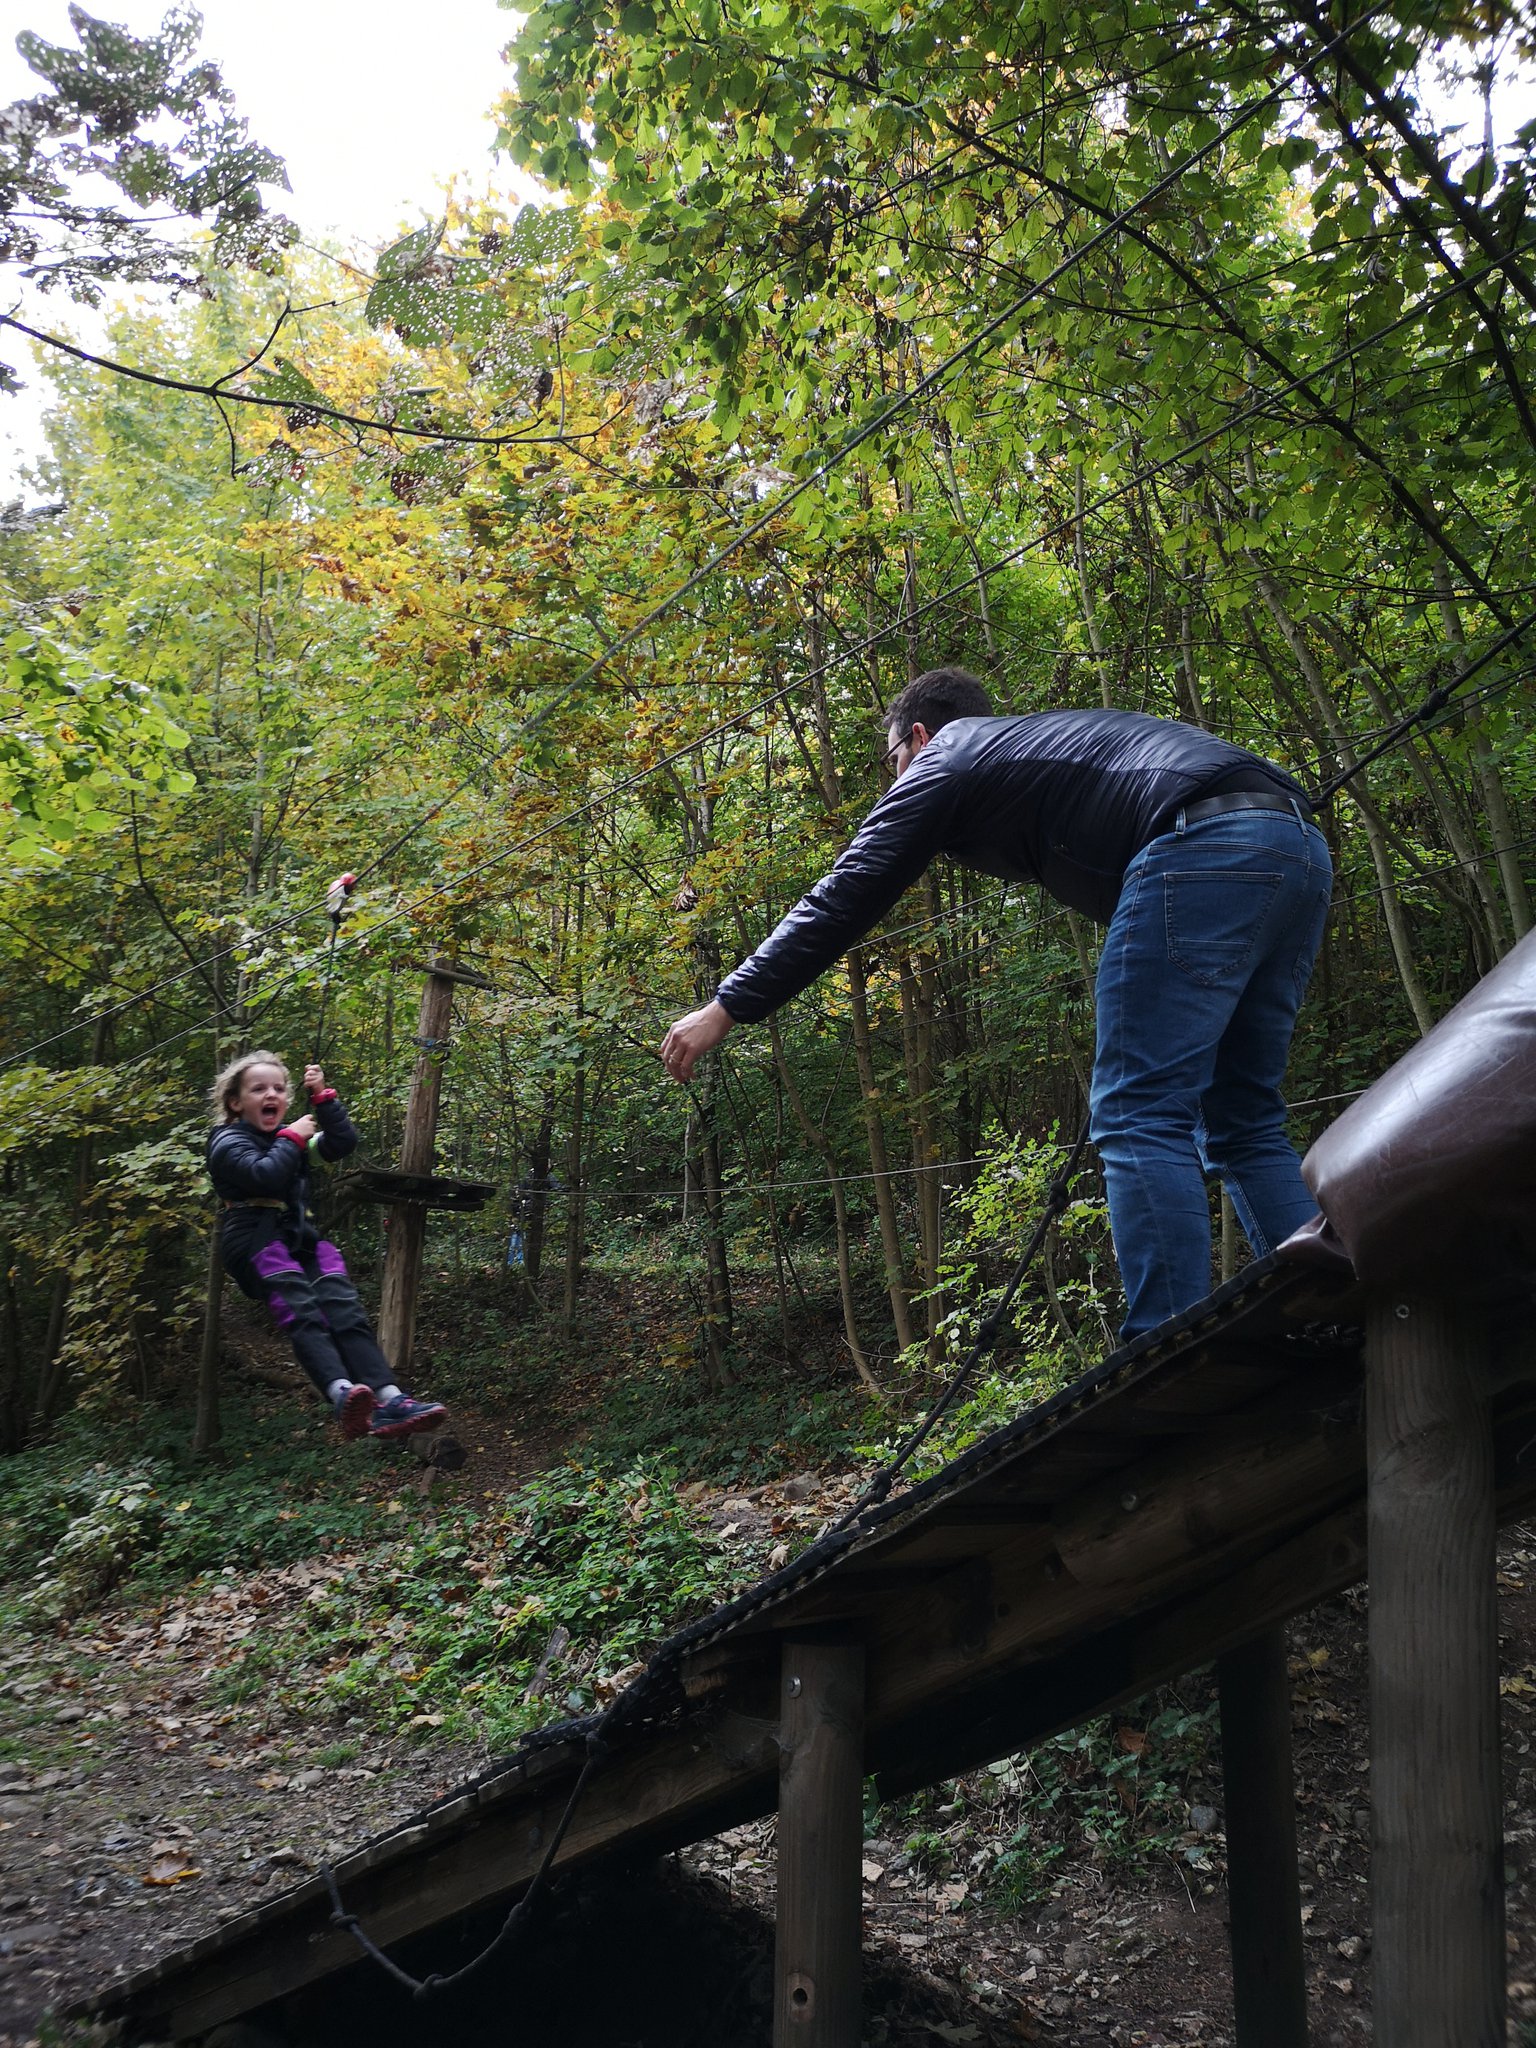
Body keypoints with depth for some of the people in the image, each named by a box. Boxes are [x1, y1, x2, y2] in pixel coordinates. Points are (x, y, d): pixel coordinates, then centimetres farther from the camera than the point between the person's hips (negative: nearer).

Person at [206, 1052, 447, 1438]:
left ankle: (387, 1400, -33)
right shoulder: (228, 1140, 5)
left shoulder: (288, 1134, 25)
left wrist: (324, 1098, 7)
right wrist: (292, 1138, -2)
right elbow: (264, 1175, -15)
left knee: (345, 1308, -18)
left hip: (299, 1235, 6)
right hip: (254, 1237, -6)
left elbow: (343, 1143, 13)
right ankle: (342, 1394, -53)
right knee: (301, 1311, -30)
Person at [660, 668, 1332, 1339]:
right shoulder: (1045, 736, 36)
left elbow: (844, 900, 9)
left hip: (1203, 849, -8)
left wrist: (727, 1007, 12)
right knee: (1242, 1125, 13)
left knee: (1138, 1118, -7)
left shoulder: (942, 762, 14)